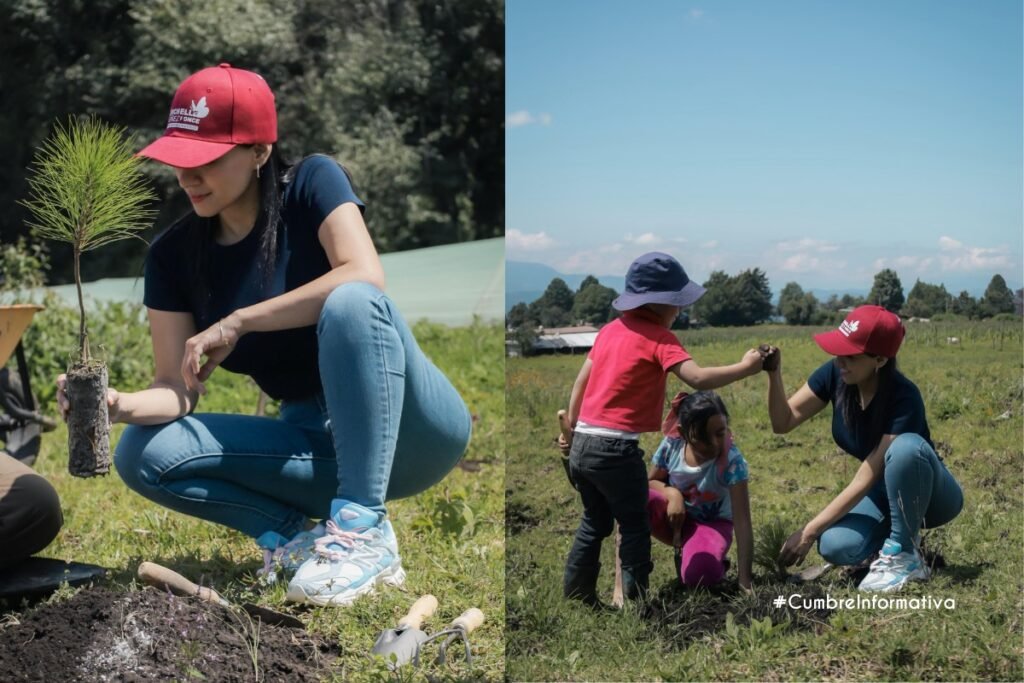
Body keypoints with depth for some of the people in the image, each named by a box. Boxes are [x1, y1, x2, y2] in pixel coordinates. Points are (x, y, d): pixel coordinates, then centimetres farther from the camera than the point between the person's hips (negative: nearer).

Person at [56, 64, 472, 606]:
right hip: (319, 443, 4)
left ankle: (363, 532, -33)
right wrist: (120, 405, -27)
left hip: (409, 432, -4)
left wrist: (236, 322, -28)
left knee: (350, 303, -34)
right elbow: (177, 391, -5)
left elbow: (366, 278, -29)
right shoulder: (173, 254, 0)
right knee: (144, 454, -15)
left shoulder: (313, 184, -11)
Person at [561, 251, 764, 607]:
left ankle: (574, 598, 27)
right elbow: (699, 379, -22)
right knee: (635, 529, 8)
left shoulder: (610, 329, 12)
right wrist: (744, 367, -13)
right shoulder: (659, 339, -10)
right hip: (617, 450, -7)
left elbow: (581, 382, 17)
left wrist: (570, 431, 24)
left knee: (595, 523, 22)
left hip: (582, 445, 8)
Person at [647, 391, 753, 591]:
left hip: (712, 522, -2)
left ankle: (714, 563, 3)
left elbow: (742, 522, -33)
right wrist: (672, 493, -26)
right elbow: (651, 481, -1)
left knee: (698, 575, -36)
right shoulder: (672, 444, -20)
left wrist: (745, 582, -39)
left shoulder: (732, 461, -30)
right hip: (674, 517, 2)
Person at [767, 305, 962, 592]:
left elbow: (866, 478, -33)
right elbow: (784, 422, -15)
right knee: (836, 547, -27)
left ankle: (905, 556, -20)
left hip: (931, 495, -5)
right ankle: (895, 532, 7)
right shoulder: (835, 374, -15)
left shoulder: (904, 398, -33)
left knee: (905, 447, -39)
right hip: (885, 490, 5)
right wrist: (774, 375, -33)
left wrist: (809, 531, -32)